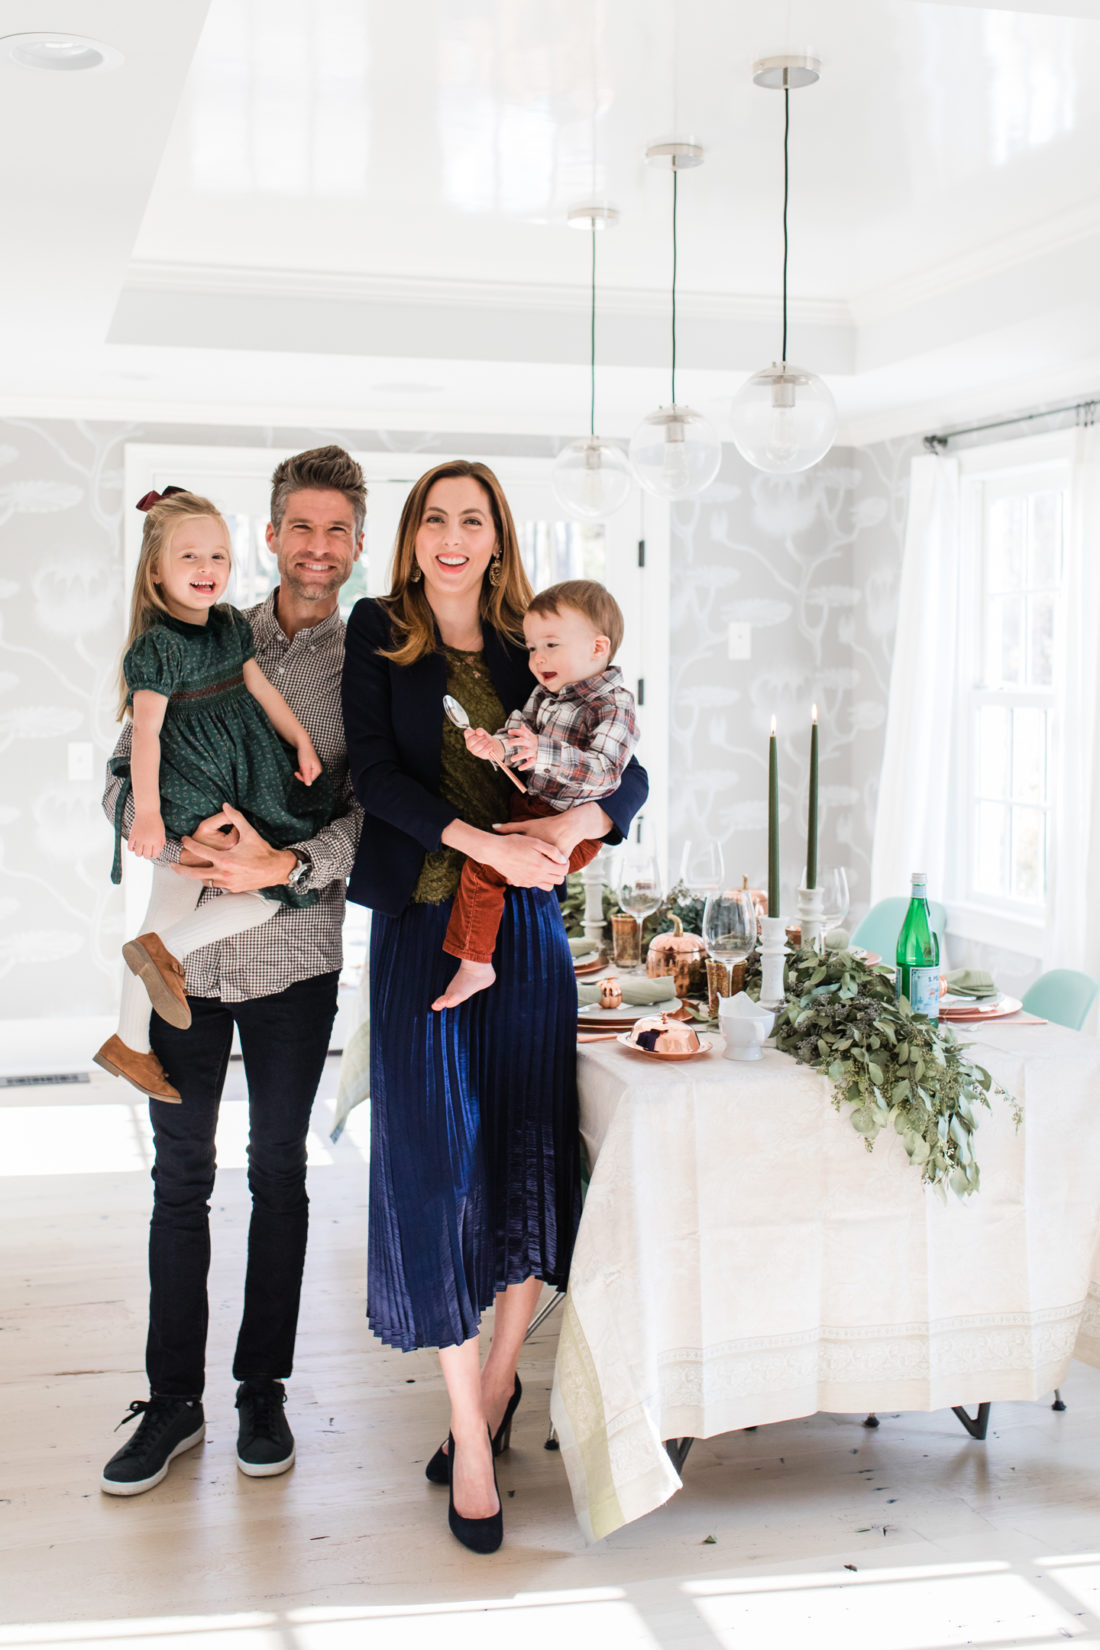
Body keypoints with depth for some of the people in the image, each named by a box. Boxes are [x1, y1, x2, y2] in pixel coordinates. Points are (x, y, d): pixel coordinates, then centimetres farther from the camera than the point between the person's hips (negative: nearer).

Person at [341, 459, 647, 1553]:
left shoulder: (531, 650, 8)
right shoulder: (378, 634, 5)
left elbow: (628, 773, 4)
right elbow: (375, 773, -7)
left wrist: (573, 823, -18)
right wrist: (488, 842, -21)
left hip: (525, 926, 2)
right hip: (422, 924, -2)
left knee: (528, 1152, 3)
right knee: (437, 1161, -4)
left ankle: (496, 1385, 25)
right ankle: (473, 1438, 7)